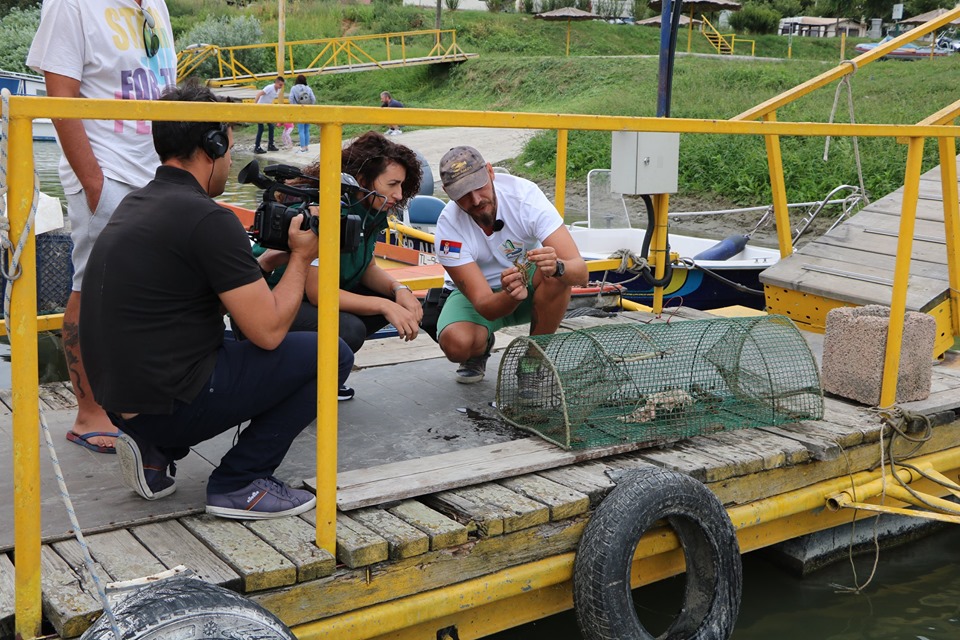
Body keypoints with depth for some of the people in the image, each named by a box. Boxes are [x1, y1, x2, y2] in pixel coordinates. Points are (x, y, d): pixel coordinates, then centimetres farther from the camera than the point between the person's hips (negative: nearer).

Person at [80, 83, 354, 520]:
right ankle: (239, 484, 0)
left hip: (119, 398, 9)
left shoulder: (135, 204, 12)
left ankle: (155, 449, 15)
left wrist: (270, 257, 18)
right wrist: (301, 257, 0)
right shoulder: (207, 218, -16)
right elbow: (268, 331, -14)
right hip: (169, 404, -9)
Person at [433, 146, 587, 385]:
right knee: (455, 343, -33)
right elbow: (485, 306, -30)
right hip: (476, 292, -1)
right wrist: (511, 295, -52)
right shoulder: (449, 227, -27)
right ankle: (480, 348, 7)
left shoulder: (524, 193, -27)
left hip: (529, 284, 1)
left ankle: (534, 359, -12)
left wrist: (557, 267, -55)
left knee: (558, 273, -35)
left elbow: (580, 272, -31)